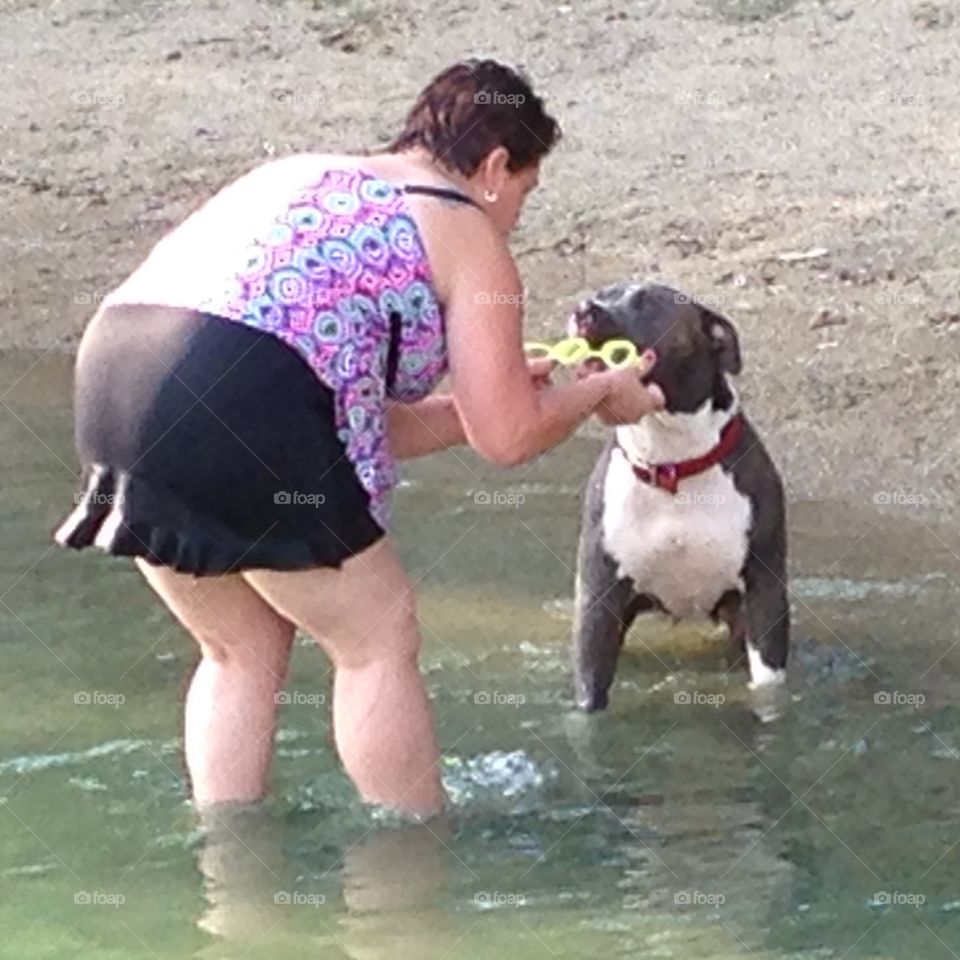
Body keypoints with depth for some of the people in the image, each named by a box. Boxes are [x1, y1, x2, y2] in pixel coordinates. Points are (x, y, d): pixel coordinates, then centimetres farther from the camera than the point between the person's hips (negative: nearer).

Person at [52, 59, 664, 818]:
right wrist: (598, 394, 29)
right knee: (380, 641, 11)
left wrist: (489, 394, 40)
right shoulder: (466, 236, 11)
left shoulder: (309, 182, 31)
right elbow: (508, 437, 11)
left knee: (244, 651, 23)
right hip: (238, 405, -7)